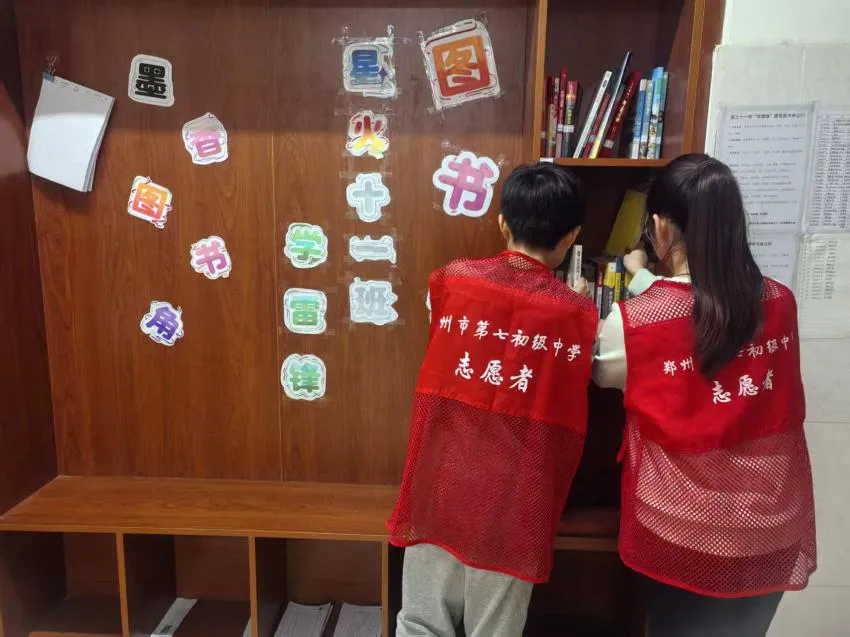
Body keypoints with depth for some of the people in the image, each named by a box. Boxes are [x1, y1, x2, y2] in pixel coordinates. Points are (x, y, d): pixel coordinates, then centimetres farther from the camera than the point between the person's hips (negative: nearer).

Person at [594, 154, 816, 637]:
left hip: (683, 529, -3)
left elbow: (601, 374, 2)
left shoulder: (635, 322, -19)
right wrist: (647, 282, 21)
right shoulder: (781, 304, -7)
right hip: (771, 528, 4)